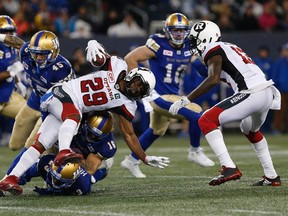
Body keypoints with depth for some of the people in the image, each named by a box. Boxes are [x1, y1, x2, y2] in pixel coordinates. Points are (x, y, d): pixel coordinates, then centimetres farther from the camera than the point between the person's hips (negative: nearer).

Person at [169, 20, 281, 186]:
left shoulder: (213, 50, -1)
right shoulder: (230, 48, 26)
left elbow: (213, 79, -15)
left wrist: (186, 100, -15)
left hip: (251, 94, -9)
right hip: (268, 93, 9)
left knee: (206, 121, -6)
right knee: (250, 130, 35)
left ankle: (229, 168, -16)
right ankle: (271, 177, 36)